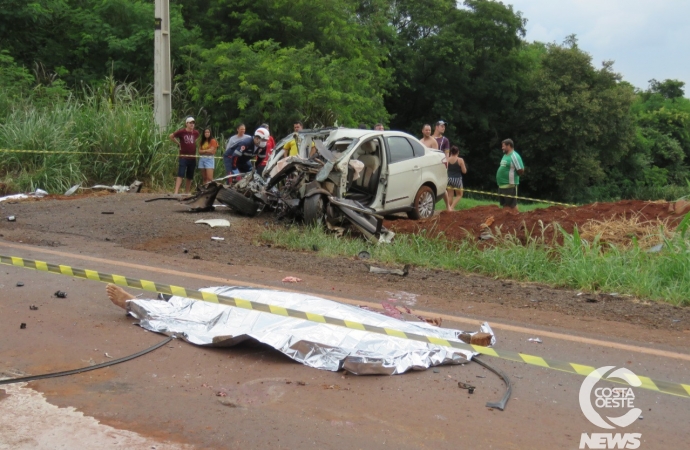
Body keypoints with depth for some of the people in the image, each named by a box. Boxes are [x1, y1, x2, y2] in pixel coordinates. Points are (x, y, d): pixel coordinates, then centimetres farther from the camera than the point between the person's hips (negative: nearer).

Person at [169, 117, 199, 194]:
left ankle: (187, 193, 19)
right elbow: (171, 136, 5)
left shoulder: (196, 133, 7)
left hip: (193, 157, 5)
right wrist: (178, 143, 4)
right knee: (180, 175, -13)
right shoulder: (181, 132, -6)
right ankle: (176, 192, -18)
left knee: (190, 177, 9)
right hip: (183, 157, -5)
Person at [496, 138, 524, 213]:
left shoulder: (514, 156, -14)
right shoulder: (505, 155, 13)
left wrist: (513, 175, -5)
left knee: (512, 204, -2)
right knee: (504, 204, 15)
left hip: (510, 185, -9)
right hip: (502, 185, 9)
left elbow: (521, 171, -19)